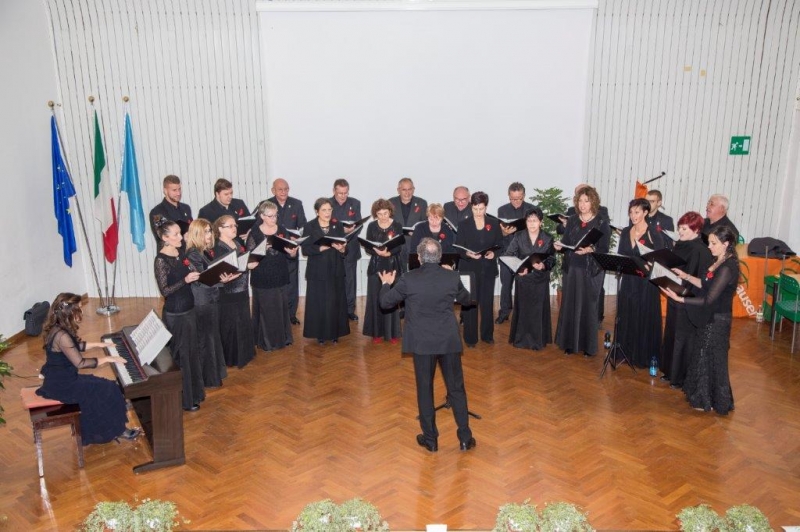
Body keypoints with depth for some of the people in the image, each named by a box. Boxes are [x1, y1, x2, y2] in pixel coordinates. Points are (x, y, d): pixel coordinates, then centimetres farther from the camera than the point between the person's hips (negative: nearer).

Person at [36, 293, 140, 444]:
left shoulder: (57, 328, 3)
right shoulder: (61, 335, -28)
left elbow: (76, 347, 22)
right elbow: (81, 363, -25)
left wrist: (98, 344, 24)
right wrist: (107, 359, -17)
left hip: (60, 378, 10)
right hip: (62, 384, -10)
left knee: (101, 387, 11)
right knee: (107, 390, -7)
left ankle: (98, 431, 16)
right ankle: (116, 430, 9)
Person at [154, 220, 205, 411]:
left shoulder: (180, 252, 4)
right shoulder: (161, 260, -18)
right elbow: (164, 290, -20)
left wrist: (197, 275, -1)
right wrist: (185, 280, -28)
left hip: (189, 308, 8)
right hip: (175, 314, -8)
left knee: (192, 351, 18)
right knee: (181, 355, 4)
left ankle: (194, 392, 33)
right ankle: (185, 399, 18)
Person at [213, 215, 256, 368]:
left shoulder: (237, 242, 8)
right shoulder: (219, 249, -17)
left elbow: (246, 259, 14)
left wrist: (252, 259, -7)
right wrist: (246, 266, -29)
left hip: (242, 290, 8)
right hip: (228, 294, -8)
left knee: (244, 322, 18)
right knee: (231, 325, 3)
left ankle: (244, 352, 32)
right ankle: (233, 357, 15)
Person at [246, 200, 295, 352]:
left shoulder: (282, 230, 4)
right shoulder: (255, 233, -7)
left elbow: (289, 253, 8)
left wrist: (292, 252, -15)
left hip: (280, 276, 4)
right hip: (262, 278, -4)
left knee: (282, 307, 11)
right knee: (266, 309, 3)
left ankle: (282, 337, 26)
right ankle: (266, 340, 15)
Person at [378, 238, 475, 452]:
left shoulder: (408, 279, -10)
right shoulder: (452, 277, -4)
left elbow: (385, 302, 1)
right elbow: (466, 300, 15)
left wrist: (386, 284, 20)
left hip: (422, 343, -1)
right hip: (449, 341, 2)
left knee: (425, 390, 10)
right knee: (456, 389, 11)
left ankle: (430, 439, 18)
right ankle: (465, 438, 18)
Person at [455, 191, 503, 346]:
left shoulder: (494, 225, 7)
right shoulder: (464, 225, 2)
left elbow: (500, 245, 7)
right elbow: (458, 248, -2)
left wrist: (493, 253, -14)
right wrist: (468, 254, -22)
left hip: (488, 269, 2)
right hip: (469, 269, -1)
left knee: (487, 302, 6)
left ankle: (487, 334, 21)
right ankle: (470, 337, 8)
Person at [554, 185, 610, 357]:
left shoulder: (602, 222, -3)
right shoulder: (572, 220, 7)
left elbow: (604, 249, -7)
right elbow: (566, 244, 7)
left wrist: (590, 250, -25)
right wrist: (559, 246, -15)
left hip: (591, 271, -3)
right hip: (571, 269, 3)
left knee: (588, 307, 2)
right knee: (570, 305, 5)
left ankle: (588, 345, 12)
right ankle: (569, 343, 15)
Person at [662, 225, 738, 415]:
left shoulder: (727, 268, -25)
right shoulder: (720, 262, 4)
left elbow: (709, 299, -26)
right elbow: (706, 284, 12)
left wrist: (679, 299, -27)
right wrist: (686, 276, 6)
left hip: (716, 321, -9)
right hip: (710, 318, 9)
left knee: (710, 359, 6)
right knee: (703, 356, 20)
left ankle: (710, 401, 23)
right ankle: (703, 395, 36)